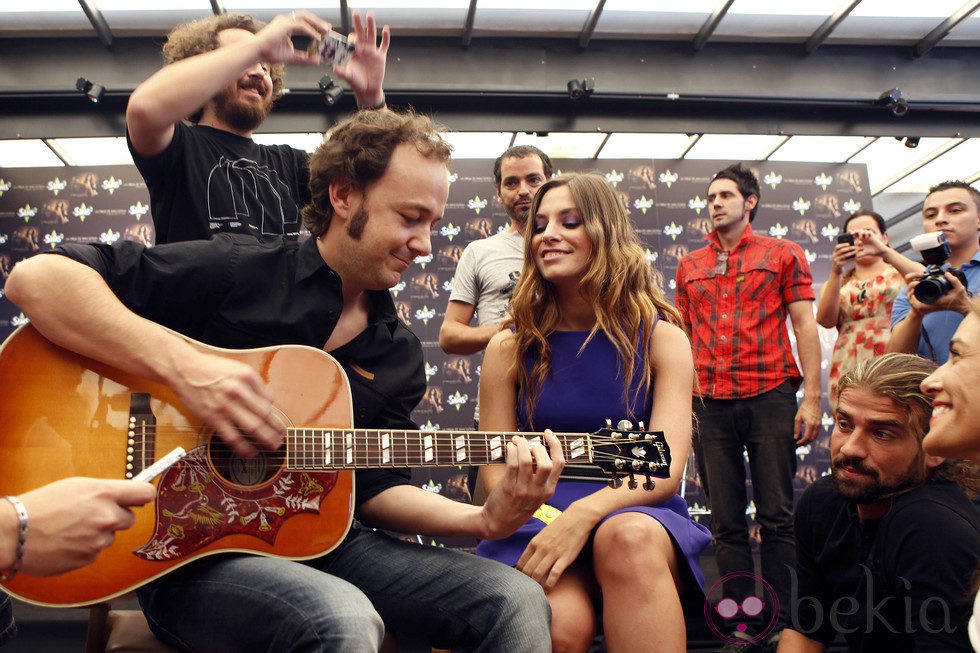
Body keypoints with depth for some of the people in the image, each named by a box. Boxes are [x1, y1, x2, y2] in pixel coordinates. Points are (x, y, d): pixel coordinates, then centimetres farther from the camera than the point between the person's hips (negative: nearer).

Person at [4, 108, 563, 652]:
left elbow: (373, 486, 7)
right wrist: (183, 363, -26)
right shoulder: (239, 272, -8)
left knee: (516, 603, -10)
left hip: (319, 545, 6)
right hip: (188, 552, -5)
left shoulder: (400, 354, 9)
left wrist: (483, 519, -9)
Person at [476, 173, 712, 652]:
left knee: (629, 538, -36)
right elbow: (496, 470, 4)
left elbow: (666, 469, -7)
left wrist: (584, 514, -26)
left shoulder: (661, 338, 4)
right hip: (539, 519, -1)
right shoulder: (510, 348, 6)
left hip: (637, 513, 2)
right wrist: (546, 524, -17)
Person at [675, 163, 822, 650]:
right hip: (709, 403, 3)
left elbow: (805, 326, 2)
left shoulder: (783, 254, 7)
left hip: (770, 396, -3)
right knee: (727, 522, 5)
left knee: (777, 517, 0)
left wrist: (811, 397, -7)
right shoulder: (689, 267, 16)